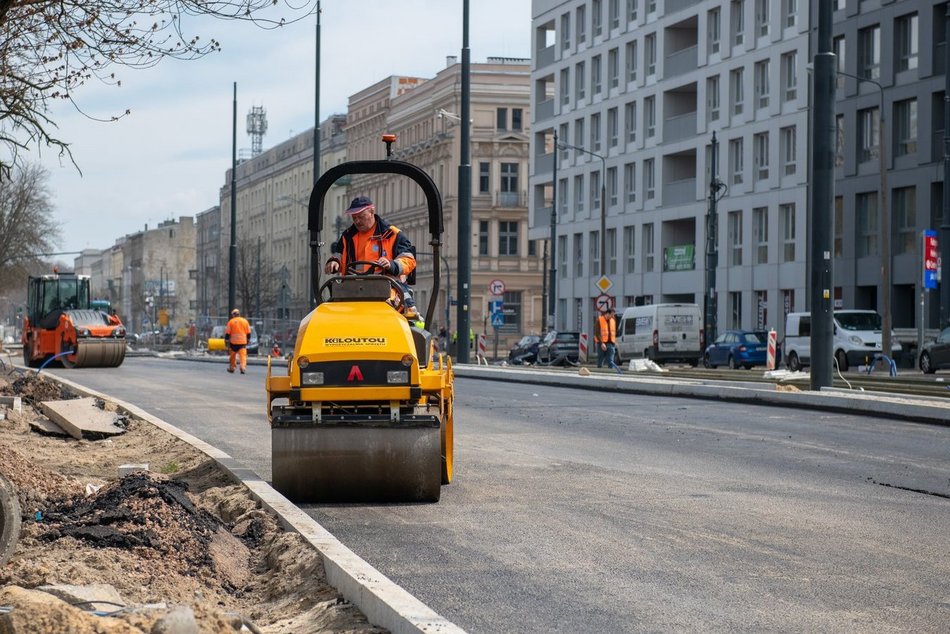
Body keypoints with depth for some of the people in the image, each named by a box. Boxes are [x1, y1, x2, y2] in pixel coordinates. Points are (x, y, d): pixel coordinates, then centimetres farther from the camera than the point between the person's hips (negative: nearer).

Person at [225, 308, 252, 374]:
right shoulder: (245, 321, 7)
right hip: (243, 342, 1)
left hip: (233, 342, -1)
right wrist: (247, 340, 22)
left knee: (232, 356, 14)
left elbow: (227, 332, -3)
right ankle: (243, 367, -21)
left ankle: (231, 368, 23)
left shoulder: (231, 321, -2)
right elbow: (248, 333, 11)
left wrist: (226, 339, 5)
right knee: (243, 355, -4)